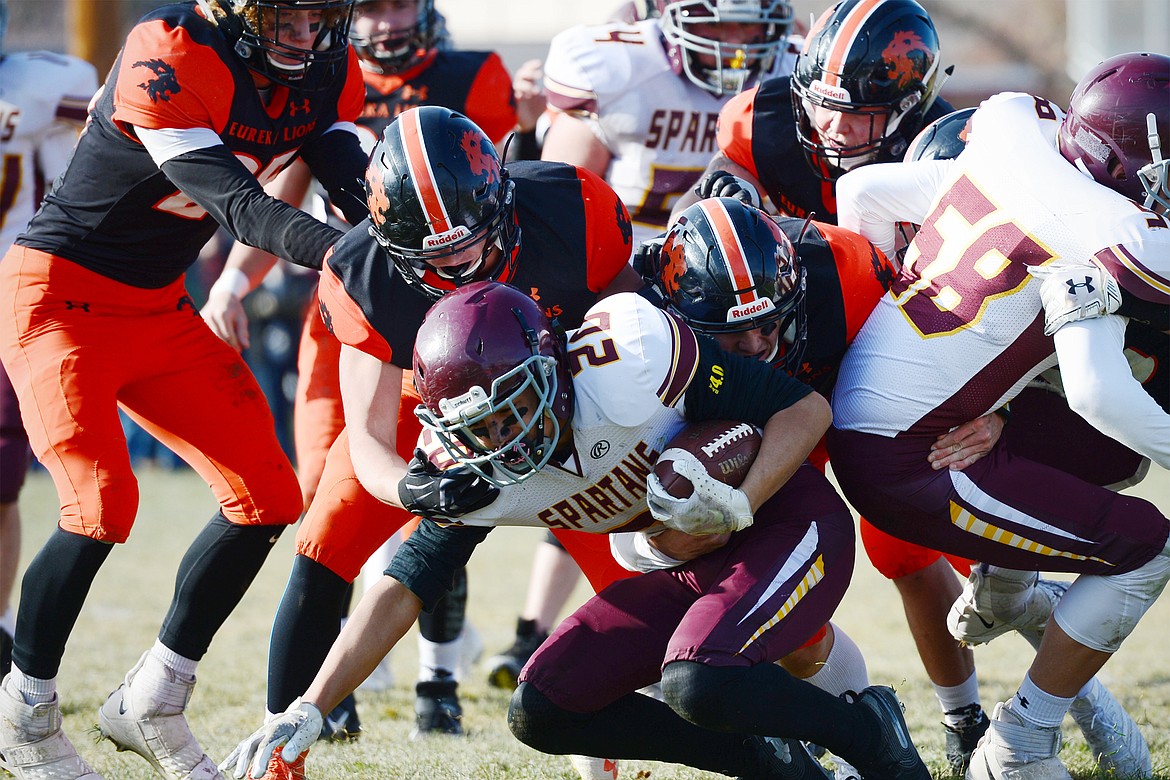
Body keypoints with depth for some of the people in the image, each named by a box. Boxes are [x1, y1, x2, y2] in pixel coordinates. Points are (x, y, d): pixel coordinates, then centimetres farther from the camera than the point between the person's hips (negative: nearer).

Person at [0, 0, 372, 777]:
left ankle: (151, 704, 17)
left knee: (267, 498, 3)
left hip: (159, 307, 8)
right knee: (102, 505, -20)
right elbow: (237, 203, -34)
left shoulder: (328, 70, -4)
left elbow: (354, 182, -11)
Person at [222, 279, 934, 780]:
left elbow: (806, 408, -20)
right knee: (542, 713, -1)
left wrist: (737, 506, -33)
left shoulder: (627, 357, -29)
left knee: (696, 683, -32)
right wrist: (307, 712, -13)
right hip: (688, 568, 8)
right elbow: (402, 592, -5)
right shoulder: (473, 477, -11)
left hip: (789, 525, -8)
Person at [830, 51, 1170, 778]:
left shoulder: (1006, 156, 6)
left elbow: (861, 191, 17)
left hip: (854, 412, 10)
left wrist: (892, 303, 30)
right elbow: (1097, 392, -27)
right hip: (905, 462, -10)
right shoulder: (1103, 236, -18)